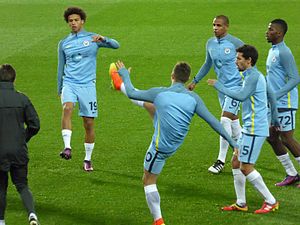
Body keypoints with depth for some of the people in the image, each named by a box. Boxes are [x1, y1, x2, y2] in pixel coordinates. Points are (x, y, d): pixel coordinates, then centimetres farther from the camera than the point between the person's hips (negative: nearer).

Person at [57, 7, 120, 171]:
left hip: (88, 85, -1)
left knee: (89, 123, 0)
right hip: (69, 83, 1)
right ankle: (67, 148, -36)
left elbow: (116, 45, -4)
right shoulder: (63, 43, 12)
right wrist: (59, 90, 20)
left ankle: (88, 159, 15)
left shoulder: (92, 38, 5)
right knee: (67, 109, -29)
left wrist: (103, 39, -24)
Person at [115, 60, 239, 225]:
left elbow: (132, 94, -2)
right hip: (174, 144, 6)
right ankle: (120, 85, 44)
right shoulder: (193, 99, -13)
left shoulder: (159, 93, -17)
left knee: (148, 181, 10)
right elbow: (212, 121, -14)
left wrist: (125, 74, 16)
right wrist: (232, 142, -10)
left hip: (160, 148, -6)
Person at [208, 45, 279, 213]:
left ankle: (271, 202, -2)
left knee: (246, 168, -9)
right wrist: (274, 119, 32)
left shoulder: (254, 76, -16)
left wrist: (219, 86, -20)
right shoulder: (256, 76, 15)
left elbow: (241, 96, -29)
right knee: (236, 163, 12)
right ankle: (241, 203, 16)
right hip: (249, 129, 10)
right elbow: (272, 96, 23)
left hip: (255, 130, -10)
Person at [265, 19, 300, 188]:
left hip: (285, 104, -10)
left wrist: (277, 95, -26)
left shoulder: (284, 53, -18)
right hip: (274, 104, 10)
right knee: (272, 137, 10)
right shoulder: (272, 50, 13)